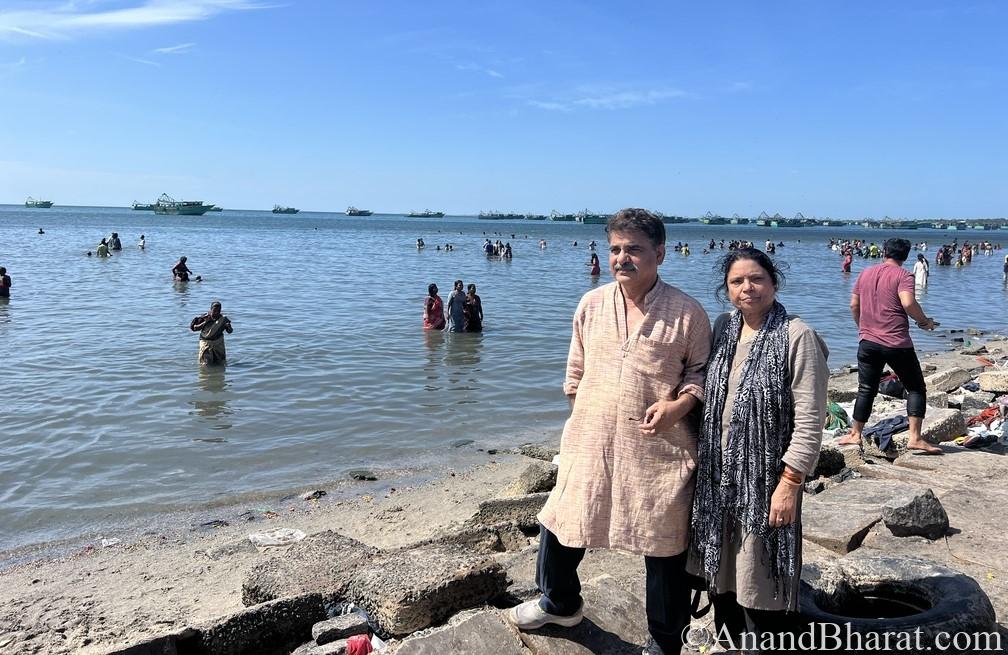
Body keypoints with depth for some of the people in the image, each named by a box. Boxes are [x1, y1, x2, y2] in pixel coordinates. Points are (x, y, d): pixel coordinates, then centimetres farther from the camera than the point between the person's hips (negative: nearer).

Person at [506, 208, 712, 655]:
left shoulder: (687, 312, -7)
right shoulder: (591, 304, 3)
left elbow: (701, 370, 1)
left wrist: (678, 405, -16)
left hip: (658, 449, -3)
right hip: (590, 443, 4)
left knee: (665, 545, 10)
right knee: (560, 524, 15)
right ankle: (559, 604, 46)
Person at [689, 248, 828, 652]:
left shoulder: (797, 337, -13)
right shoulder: (723, 329, 6)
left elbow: (810, 421, -15)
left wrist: (790, 482, -18)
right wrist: (702, 463, 12)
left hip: (765, 479, -6)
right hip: (719, 476, 6)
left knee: (761, 585, 2)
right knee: (724, 576, 18)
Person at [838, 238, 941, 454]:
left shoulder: (865, 273, 11)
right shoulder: (903, 275, -5)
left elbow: (854, 305, 14)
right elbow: (908, 303, -20)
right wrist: (924, 321, -4)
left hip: (868, 341, 5)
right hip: (897, 343, -4)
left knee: (866, 390, 14)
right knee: (916, 388, 8)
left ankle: (855, 434, 15)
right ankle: (914, 438, 2)